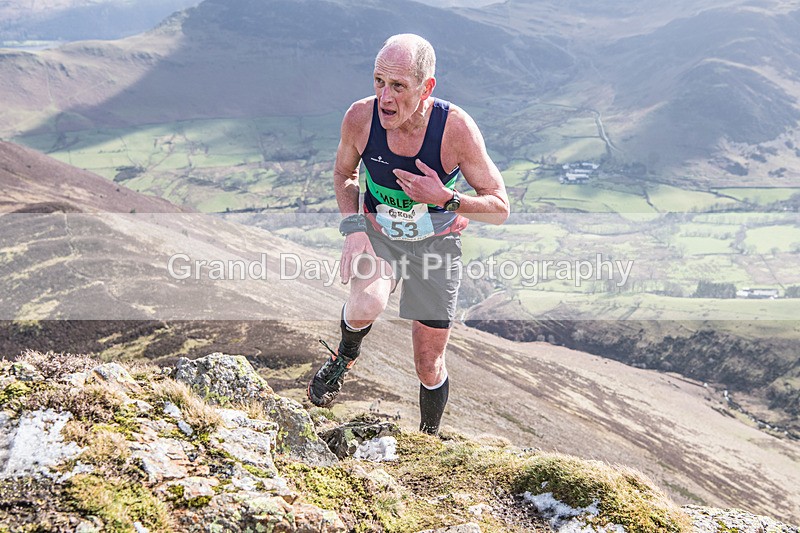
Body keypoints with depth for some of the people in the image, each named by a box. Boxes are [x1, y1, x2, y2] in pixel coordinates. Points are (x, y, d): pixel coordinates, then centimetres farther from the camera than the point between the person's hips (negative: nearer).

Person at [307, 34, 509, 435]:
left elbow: (500, 208, -18)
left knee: (429, 366, 7)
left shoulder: (456, 128, -27)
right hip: (377, 233, 1)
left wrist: (445, 199, -34)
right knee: (365, 307, -33)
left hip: (436, 243, 0)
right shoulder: (360, 118, -21)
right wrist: (353, 229, -13)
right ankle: (346, 355, 4)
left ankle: (429, 437, 38)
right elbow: (344, 173, 2)